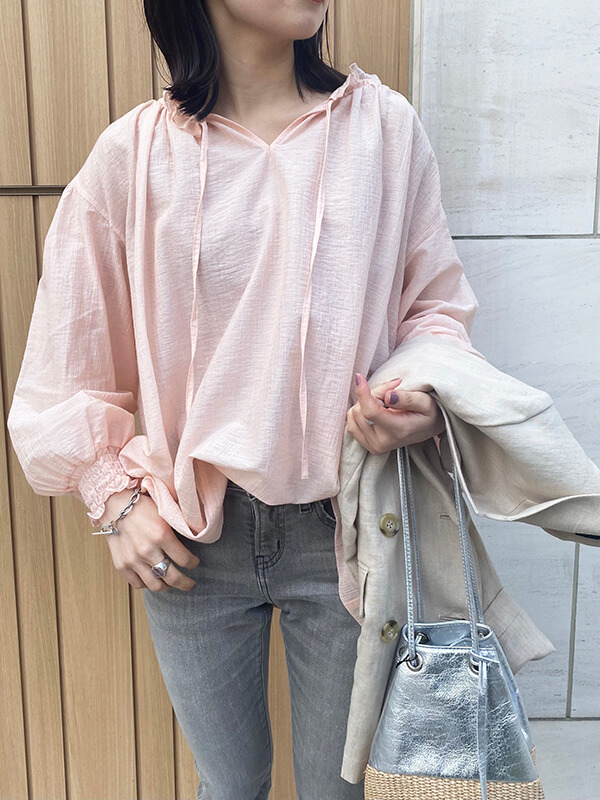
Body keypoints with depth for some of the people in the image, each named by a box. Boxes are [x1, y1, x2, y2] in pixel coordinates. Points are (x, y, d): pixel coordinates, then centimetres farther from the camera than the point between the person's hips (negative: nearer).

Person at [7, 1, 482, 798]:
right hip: (192, 536, 1)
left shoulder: (384, 126, -3)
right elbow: (70, 351, 4)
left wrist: (426, 399, -13)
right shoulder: (133, 154, -4)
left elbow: (436, 300, 6)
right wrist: (117, 498, -1)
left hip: (344, 522, 0)